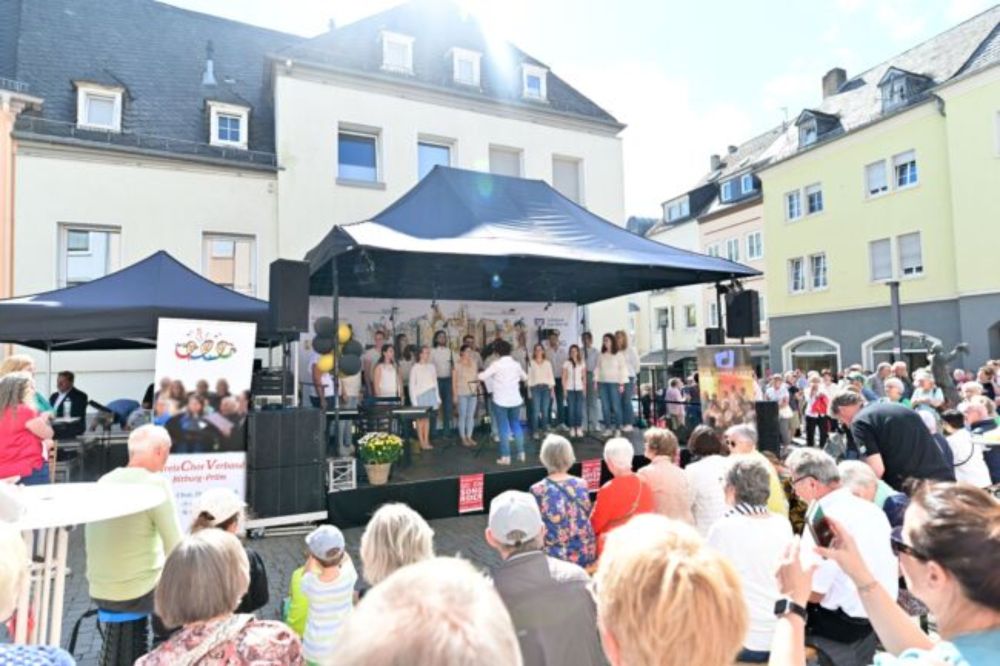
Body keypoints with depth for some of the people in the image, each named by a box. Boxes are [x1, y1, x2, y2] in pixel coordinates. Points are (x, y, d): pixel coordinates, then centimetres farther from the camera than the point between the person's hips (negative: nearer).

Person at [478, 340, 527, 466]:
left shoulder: (496, 364, -11)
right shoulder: (516, 364, 4)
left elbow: (483, 377, -10)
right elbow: (525, 377, 19)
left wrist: (480, 374, 12)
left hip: (501, 401, -4)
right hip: (515, 400, 4)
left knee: (504, 429, 2)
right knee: (516, 426, 15)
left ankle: (505, 456, 3)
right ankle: (521, 453, 18)